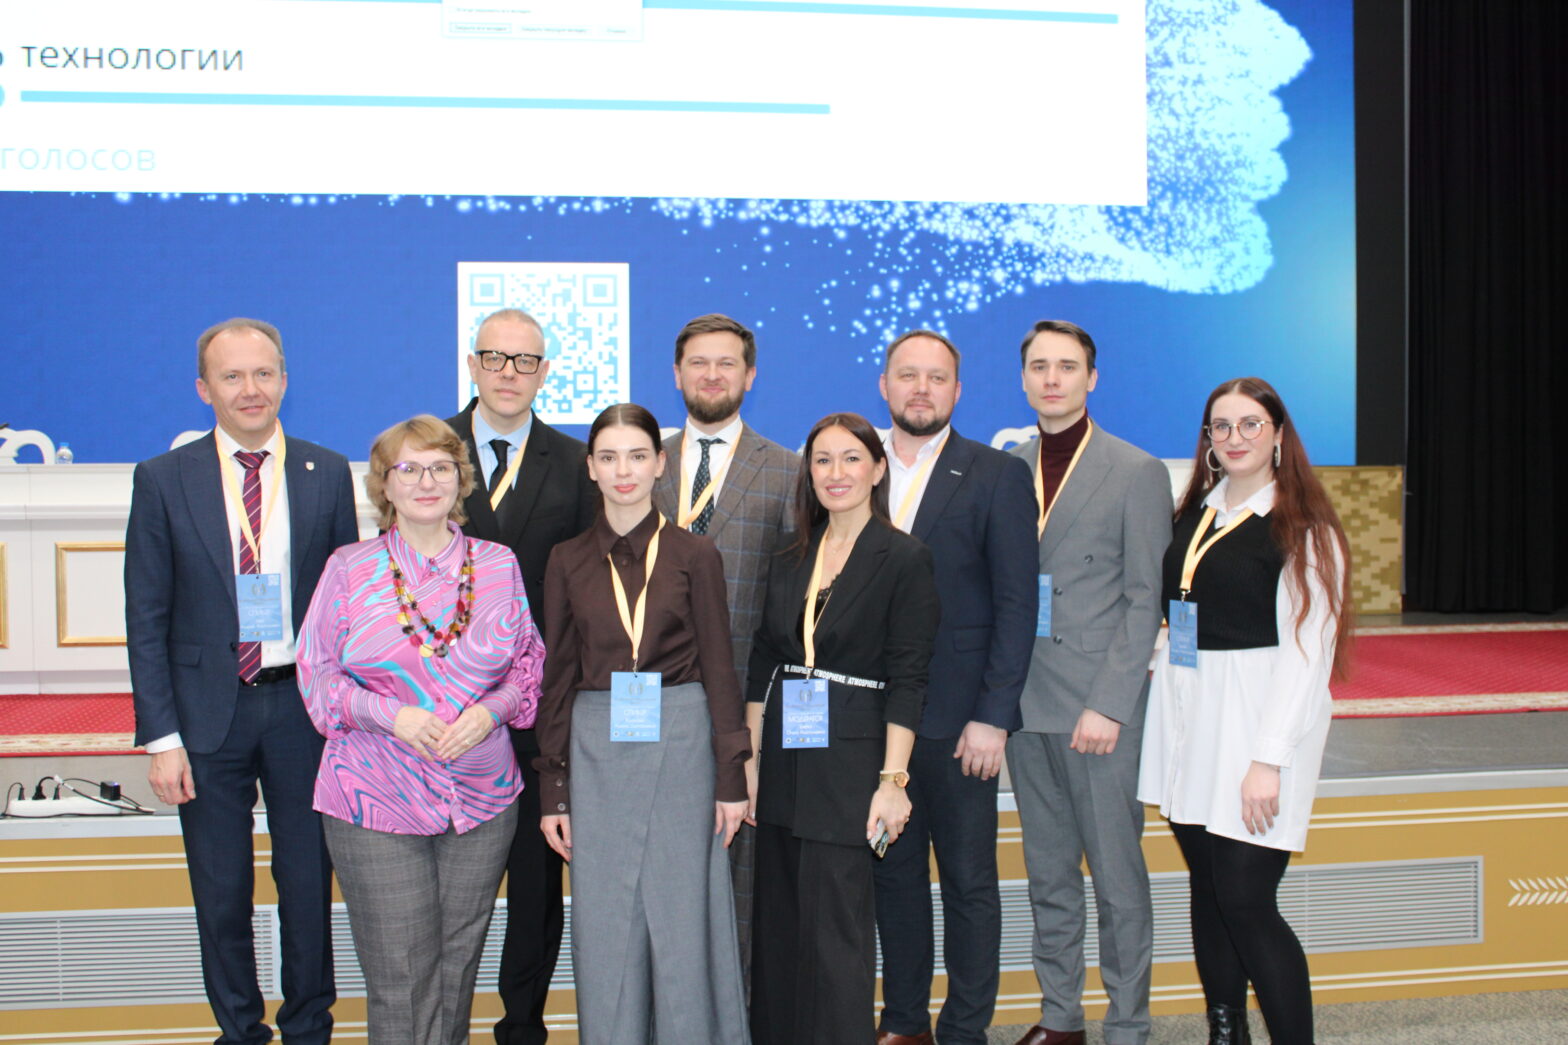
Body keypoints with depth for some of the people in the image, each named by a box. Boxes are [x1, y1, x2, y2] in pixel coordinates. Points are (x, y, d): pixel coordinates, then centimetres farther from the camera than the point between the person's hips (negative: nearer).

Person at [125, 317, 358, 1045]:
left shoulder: (327, 474, 2)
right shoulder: (163, 480, -1)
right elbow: (147, 621, -1)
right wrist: (161, 737, -7)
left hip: (304, 706, 1)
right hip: (208, 709, 0)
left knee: (310, 883, 10)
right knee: (220, 893, 10)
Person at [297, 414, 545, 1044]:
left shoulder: (499, 566, 6)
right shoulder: (348, 569, 1)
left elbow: (529, 665, 11)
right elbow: (316, 675, 2)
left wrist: (490, 711, -9)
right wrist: (391, 716, -14)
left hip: (482, 800, 2)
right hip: (376, 805, -2)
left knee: (457, 972, 9)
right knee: (400, 984, -3)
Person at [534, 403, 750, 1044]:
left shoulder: (695, 556, 1)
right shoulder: (568, 562, 6)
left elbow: (718, 668, 2)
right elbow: (558, 677, 7)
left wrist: (731, 776, -3)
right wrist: (552, 791, 4)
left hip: (680, 744, -1)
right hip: (596, 750, 2)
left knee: (683, 917, 4)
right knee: (603, 926, 6)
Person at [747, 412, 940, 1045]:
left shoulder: (904, 558, -6)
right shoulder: (791, 558, 10)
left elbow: (907, 681, -9)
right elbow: (763, 665, 12)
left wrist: (893, 779, -14)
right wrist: (750, 762, 8)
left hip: (848, 763, -5)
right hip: (785, 758, 6)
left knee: (835, 927, -3)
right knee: (778, 920, 11)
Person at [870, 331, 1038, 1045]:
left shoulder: (997, 476, -3)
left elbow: (1017, 604, -6)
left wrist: (991, 717, -12)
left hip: (957, 719, -4)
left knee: (969, 880, 6)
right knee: (893, 872, 14)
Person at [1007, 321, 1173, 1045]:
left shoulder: (1138, 473, -2)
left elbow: (1144, 602, -6)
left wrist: (1108, 706, -13)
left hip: (1100, 708, -4)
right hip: (1026, 704, 4)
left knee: (1117, 876, 1)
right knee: (1047, 872, 12)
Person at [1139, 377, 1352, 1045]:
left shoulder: (1302, 528, -7)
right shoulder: (1193, 516, 12)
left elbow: (1306, 650, -12)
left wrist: (1270, 758, -17)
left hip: (1256, 715, -6)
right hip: (1185, 715, 6)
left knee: (1245, 901, -8)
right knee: (1207, 889, 10)